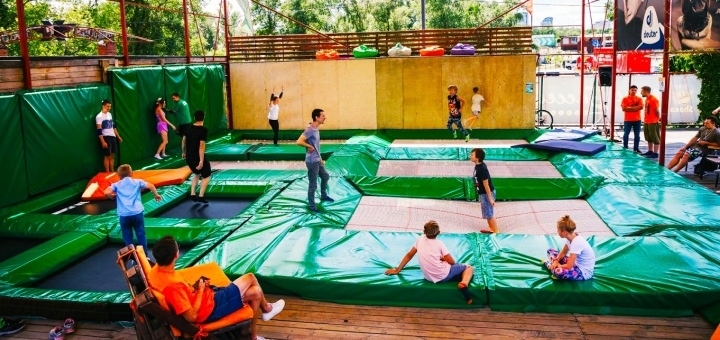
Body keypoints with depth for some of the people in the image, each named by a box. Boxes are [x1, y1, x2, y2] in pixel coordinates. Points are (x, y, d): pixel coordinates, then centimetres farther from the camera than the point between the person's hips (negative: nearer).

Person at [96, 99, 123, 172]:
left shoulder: (110, 114, 13)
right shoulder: (99, 116, -12)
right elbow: (99, 131, -16)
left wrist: (118, 136, 20)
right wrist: (103, 142, -21)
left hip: (113, 137, 7)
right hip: (106, 137, -7)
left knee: (112, 155, 10)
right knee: (107, 156, -4)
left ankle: (112, 172, 17)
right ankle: (107, 173, 2)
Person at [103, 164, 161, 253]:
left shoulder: (116, 185, 11)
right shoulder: (137, 182, 12)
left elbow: (106, 192, -5)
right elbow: (150, 186, 0)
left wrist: (112, 197, 16)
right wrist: (156, 195, 16)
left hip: (124, 215, 0)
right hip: (137, 213, 0)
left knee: (127, 237, 11)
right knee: (141, 235, 11)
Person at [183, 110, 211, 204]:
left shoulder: (188, 128, 3)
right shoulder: (203, 130, -17)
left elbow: (183, 140, 13)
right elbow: (201, 145, -23)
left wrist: (184, 152, 27)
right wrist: (201, 161, -23)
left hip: (189, 157, 7)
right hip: (198, 158, -7)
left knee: (196, 173, 28)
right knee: (206, 175, 13)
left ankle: (192, 194, 21)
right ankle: (201, 196, 4)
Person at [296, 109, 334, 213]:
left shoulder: (316, 129, 7)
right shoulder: (310, 130, -23)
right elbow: (299, 142, -32)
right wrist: (310, 147, -19)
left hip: (317, 160, 10)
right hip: (312, 162, -10)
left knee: (325, 177, 26)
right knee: (313, 185, 1)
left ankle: (323, 196, 46)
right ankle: (311, 205, 15)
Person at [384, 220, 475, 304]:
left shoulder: (420, 239, 2)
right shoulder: (439, 244, -9)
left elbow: (409, 255, 9)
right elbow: (452, 262, -5)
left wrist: (397, 270, 17)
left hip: (431, 278, 5)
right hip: (444, 275, -5)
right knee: (469, 268, 11)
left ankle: (463, 283, 1)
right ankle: (464, 284, -19)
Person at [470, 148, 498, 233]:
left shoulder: (482, 169, -26)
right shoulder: (478, 166, 2)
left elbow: (486, 184, -24)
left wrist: (490, 198, -20)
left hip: (486, 194, -9)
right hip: (482, 193, 9)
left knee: (489, 214, 2)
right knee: (487, 213, 21)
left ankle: (496, 232, 15)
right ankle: (491, 229, 35)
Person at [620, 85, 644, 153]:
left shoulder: (639, 98, 6)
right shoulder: (625, 99, 0)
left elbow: (641, 107, -8)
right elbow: (624, 109, -10)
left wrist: (630, 108, -11)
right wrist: (635, 108, -10)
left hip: (637, 120, 2)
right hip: (628, 120, -2)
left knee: (637, 135, 5)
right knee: (626, 134, 1)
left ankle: (636, 148, 13)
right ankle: (625, 148, 11)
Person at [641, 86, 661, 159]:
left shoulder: (653, 99, -17)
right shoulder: (646, 99, 12)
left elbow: (657, 110, -15)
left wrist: (658, 118, -4)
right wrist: (646, 121, 13)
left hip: (653, 122, -10)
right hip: (647, 122, 10)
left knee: (655, 138, -3)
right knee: (649, 138, 17)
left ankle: (655, 153, 0)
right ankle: (650, 151, 27)